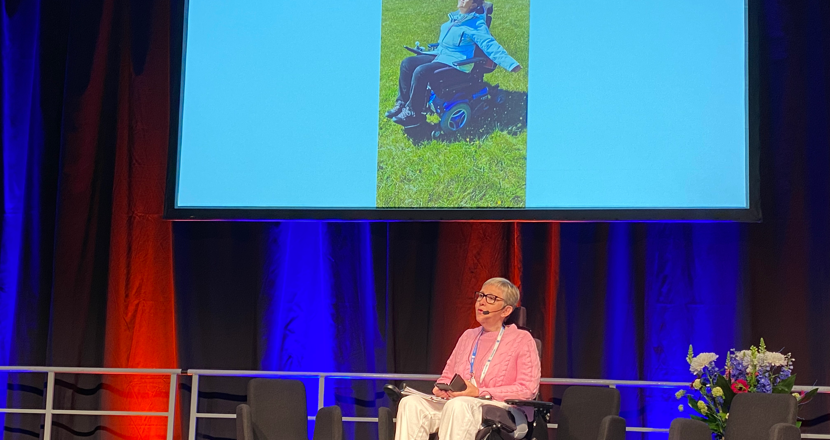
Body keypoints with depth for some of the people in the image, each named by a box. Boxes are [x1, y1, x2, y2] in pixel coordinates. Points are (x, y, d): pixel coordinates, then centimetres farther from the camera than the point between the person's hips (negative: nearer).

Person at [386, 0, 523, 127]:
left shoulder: (476, 25, -12)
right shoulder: (454, 18, 14)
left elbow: (490, 45, -19)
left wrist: (511, 64, -30)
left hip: (456, 65, -9)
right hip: (439, 55, 9)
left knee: (421, 72, -28)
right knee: (407, 63, -4)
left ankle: (413, 113, -16)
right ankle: (402, 103, 1)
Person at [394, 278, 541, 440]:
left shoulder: (522, 340, 5)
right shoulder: (468, 337, 23)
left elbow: (528, 389, -5)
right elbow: (447, 376, 28)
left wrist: (480, 393, -13)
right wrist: (441, 389, 1)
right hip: (457, 404, 6)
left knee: (458, 405, -40)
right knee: (411, 403, -23)